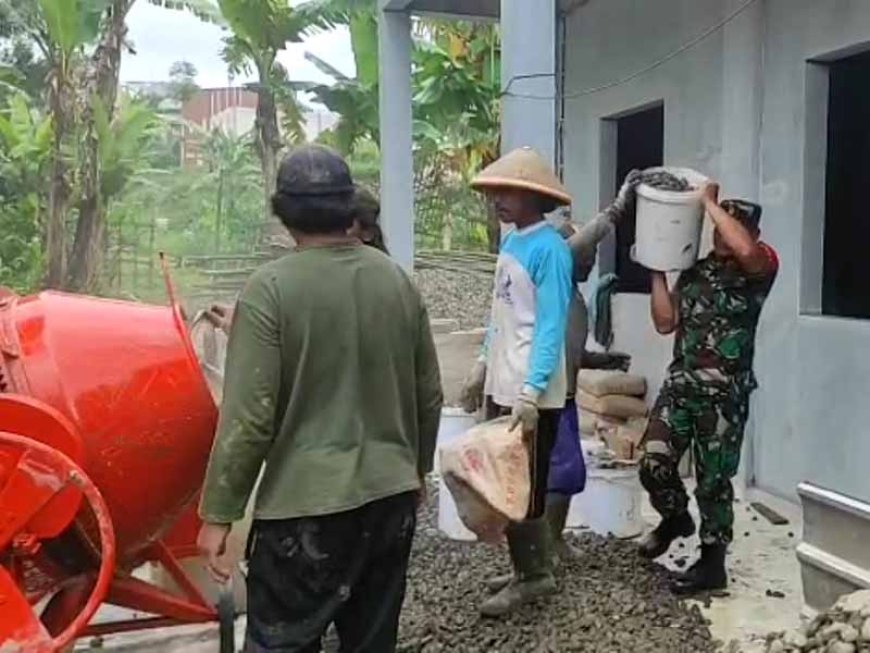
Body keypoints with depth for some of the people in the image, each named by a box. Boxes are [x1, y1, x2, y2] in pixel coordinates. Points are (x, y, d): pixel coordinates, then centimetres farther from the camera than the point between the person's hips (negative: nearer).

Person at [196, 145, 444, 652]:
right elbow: (429, 394, 9)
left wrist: (218, 513, -6)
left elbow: (249, 416, -16)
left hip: (305, 505, -5)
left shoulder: (272, 287, -14)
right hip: (391, 495, 6)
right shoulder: (397, 279, 2)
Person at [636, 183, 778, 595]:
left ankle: (712, 564, 19)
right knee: (654, 464, 1)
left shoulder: (760, 267, -4)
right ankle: (675, 518, 32)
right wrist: (657, 271, 5)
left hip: (725, 391, -5)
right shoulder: (694, 270, 13)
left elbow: (744, 249, -30)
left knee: (713, 479, 4)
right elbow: (665, 322, 10)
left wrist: (709, 201, -17)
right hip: (680, 382, 5)